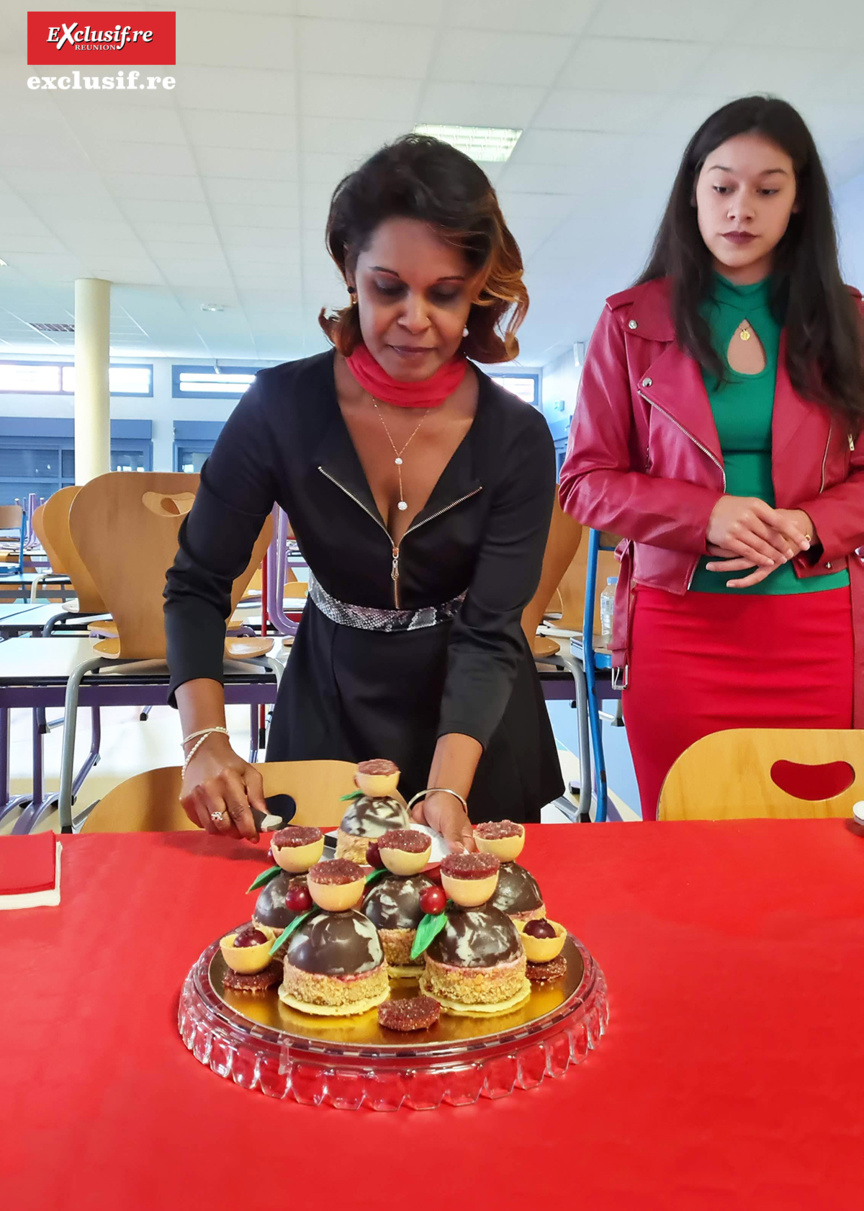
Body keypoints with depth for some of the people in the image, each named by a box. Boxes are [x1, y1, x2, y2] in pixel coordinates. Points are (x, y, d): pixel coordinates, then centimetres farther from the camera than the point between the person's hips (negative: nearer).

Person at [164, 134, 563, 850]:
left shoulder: (519, 439, -17)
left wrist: (446, 789, -33)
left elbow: (489, 634, -19)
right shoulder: (282, 407, -17)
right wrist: (205, 739, -26)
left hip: (475, 721, 1)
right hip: (328, 709, 0)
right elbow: (198, 585, -11)